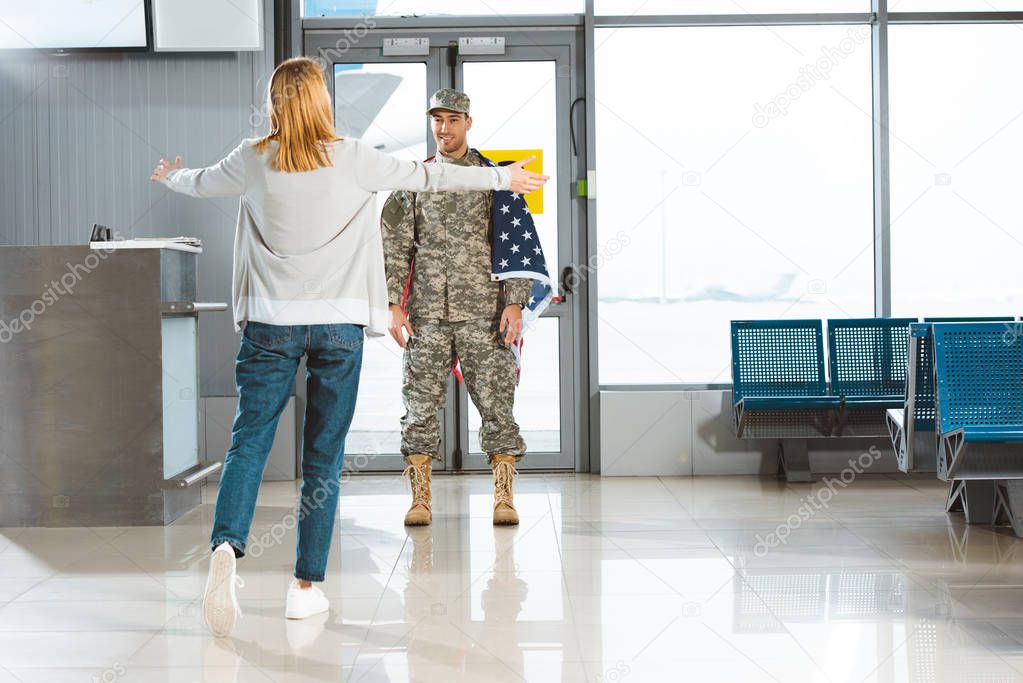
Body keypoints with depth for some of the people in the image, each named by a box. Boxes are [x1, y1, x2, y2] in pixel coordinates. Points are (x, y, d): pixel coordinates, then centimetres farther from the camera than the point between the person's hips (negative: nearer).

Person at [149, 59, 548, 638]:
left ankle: (227, 546, -22)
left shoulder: (253, 160, 4)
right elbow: (427, 177, 8)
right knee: (324, 456, 6)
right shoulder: (351, 159, -1)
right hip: (338, 323, -1)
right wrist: (504, 177, 20)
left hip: (270, 322, 1)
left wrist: (171, 175, 47)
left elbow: (199, 182, 23)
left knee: (249, 441, 2)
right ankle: (308, 585, 10)